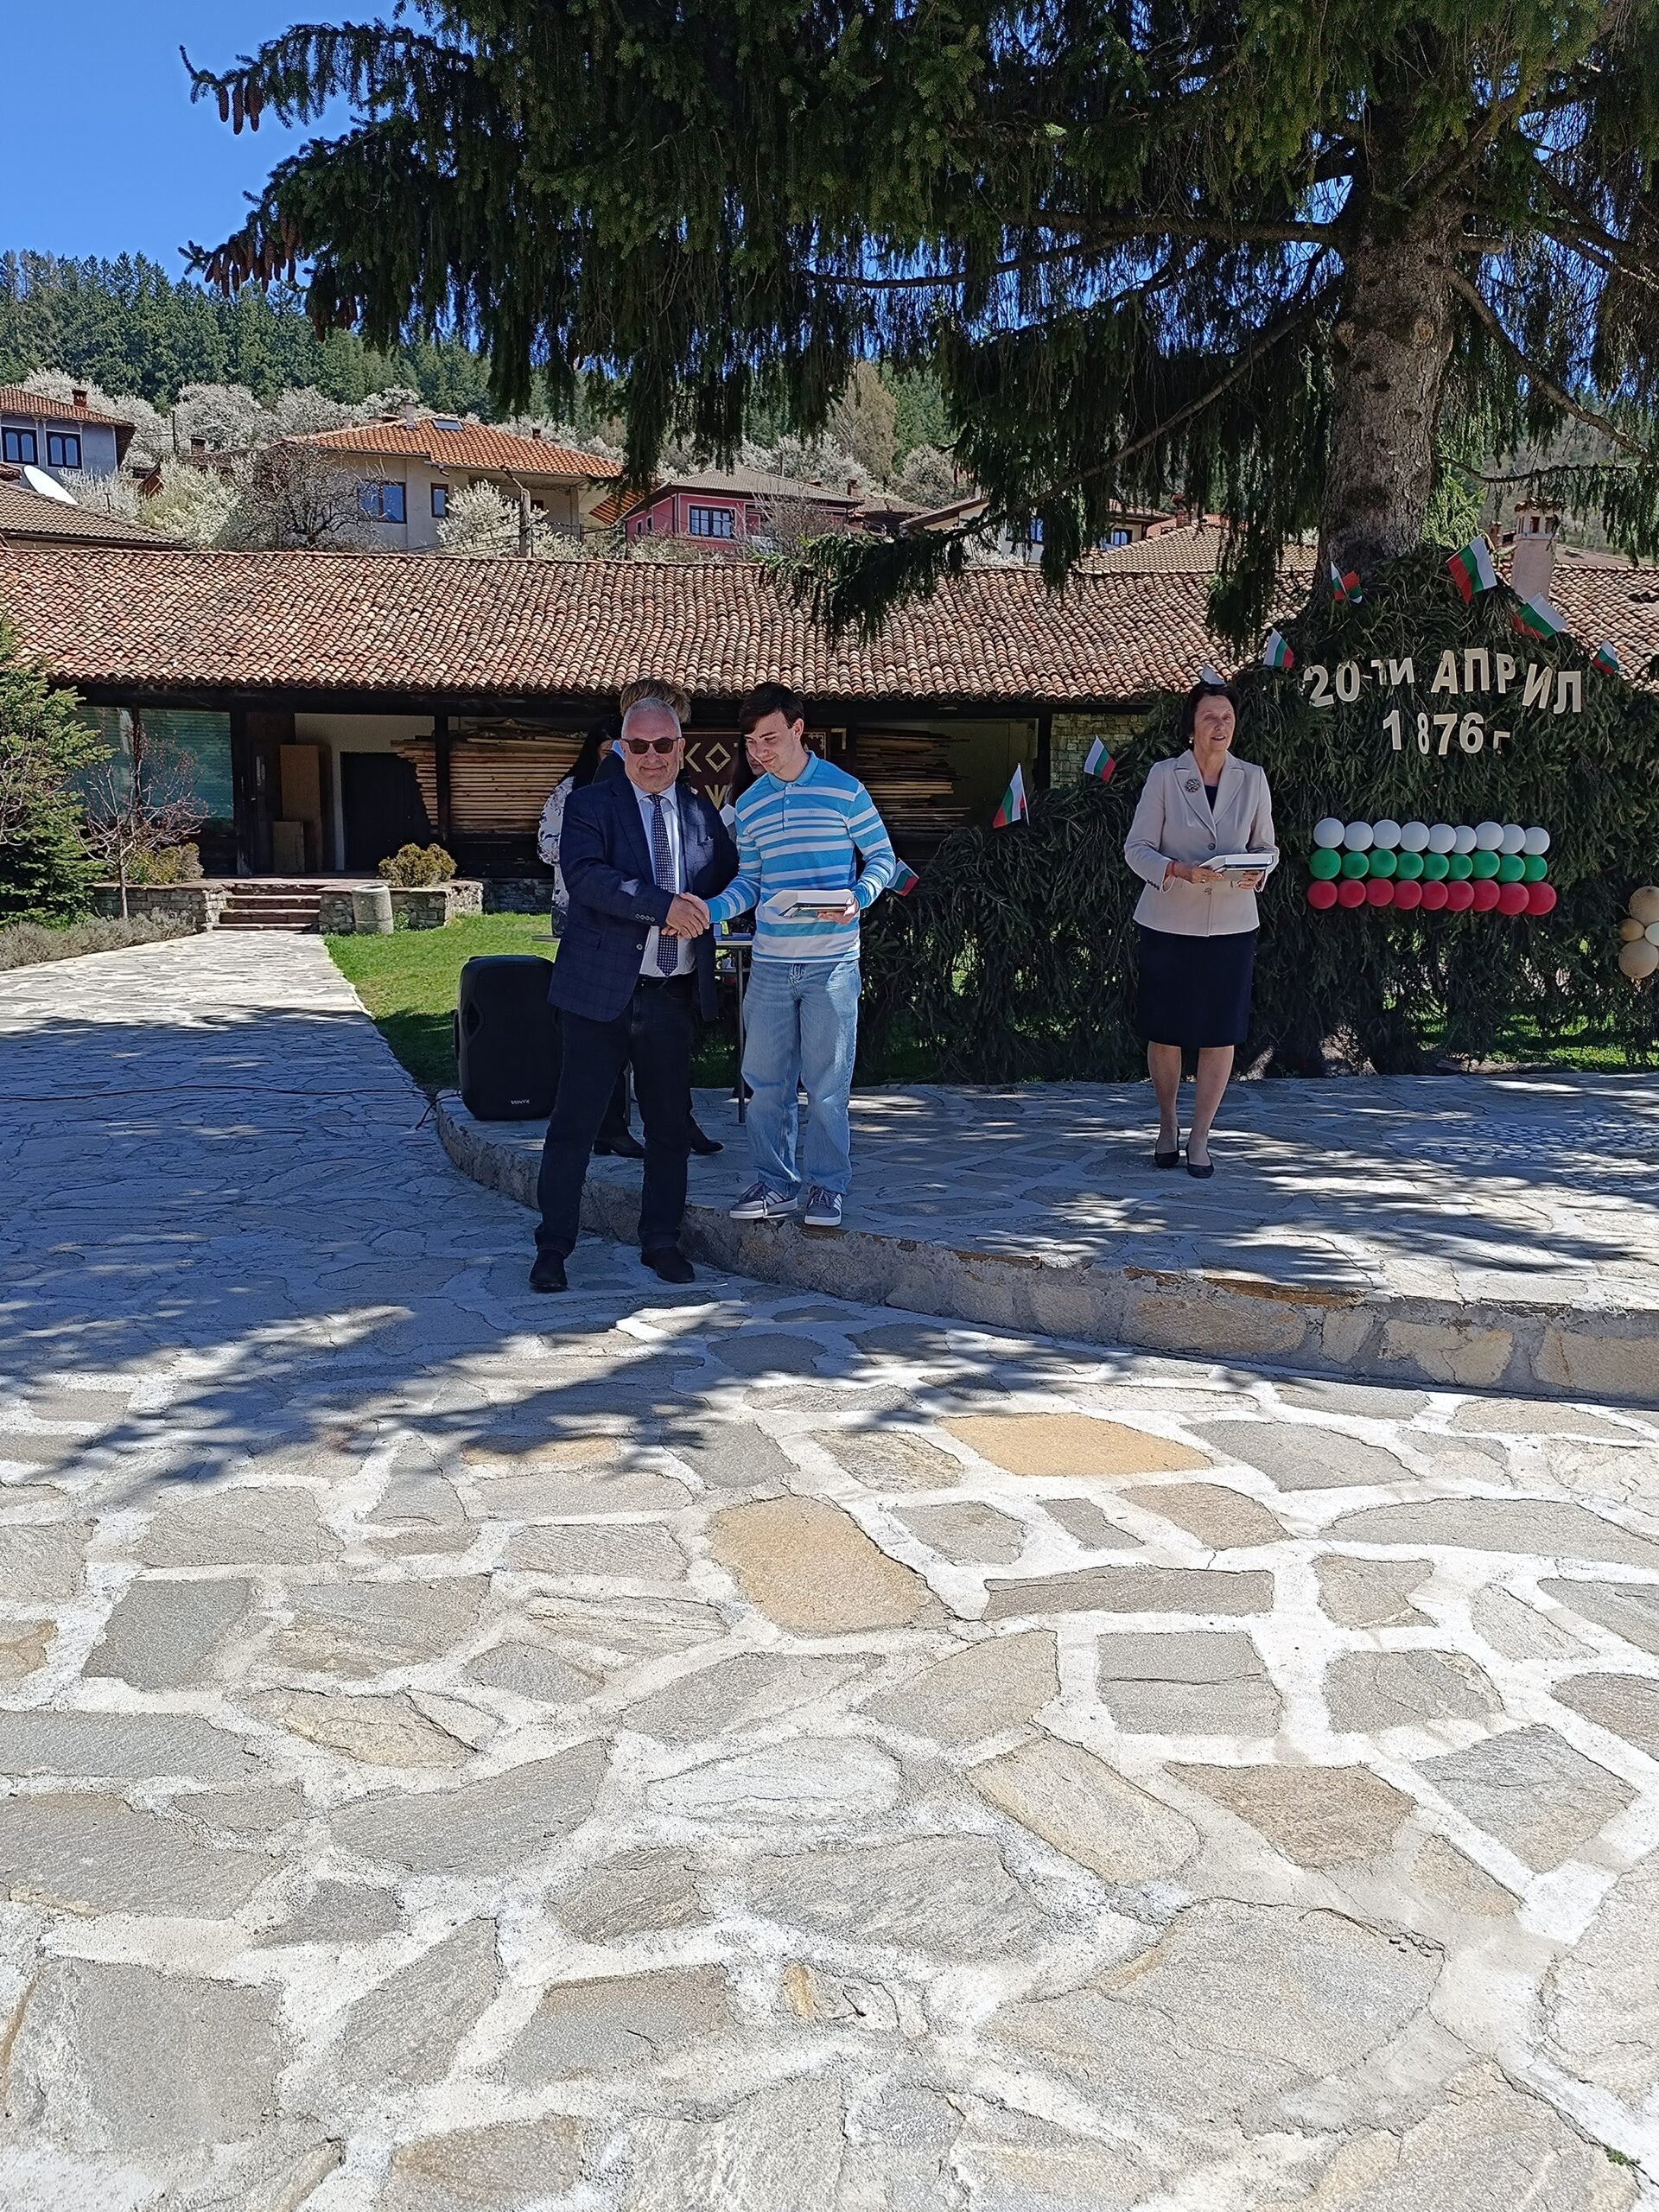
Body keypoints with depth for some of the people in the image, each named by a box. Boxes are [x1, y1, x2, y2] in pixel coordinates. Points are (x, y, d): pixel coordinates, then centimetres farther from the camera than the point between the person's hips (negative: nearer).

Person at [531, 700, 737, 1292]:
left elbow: (729, 877, 19)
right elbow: (585, 875, -18)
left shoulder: (701, 810, 11)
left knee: (670, 1123, 11)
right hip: (603, 989, -4)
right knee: (574, 1122, 1)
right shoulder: (590, 804, -2)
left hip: (674, 994, 4)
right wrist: (664, 905, -26)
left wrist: (699, 909, -3)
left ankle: (661, 1240, 26)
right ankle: (552, 1248, 11)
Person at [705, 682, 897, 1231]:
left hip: (831, 963, -4)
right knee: (766, 1081, 6)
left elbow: (883, 859, 1)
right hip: (770, 963, 4)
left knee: (827, 1084, 1)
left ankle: (826, 1187, 14)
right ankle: (776, 1184, 19)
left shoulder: (844, 790, -4)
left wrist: (857, 899, -18)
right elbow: (749, 882, 14)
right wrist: (707, 910, -3)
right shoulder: (749, 805, 10)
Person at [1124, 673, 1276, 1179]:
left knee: (1221, 1032, 2)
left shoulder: (1252, 778, 5)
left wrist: (1257, 873, -11)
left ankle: (1200, 1138, 15)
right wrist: (1182, 871, -21)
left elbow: (1265, 846, 12)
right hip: (1168, 922, -2)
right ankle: (1167, 1124, 27)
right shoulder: (1164, 775, -3)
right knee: (1165, 1030, 5)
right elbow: (1137, 848, -3)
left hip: (1231, 925, 2)